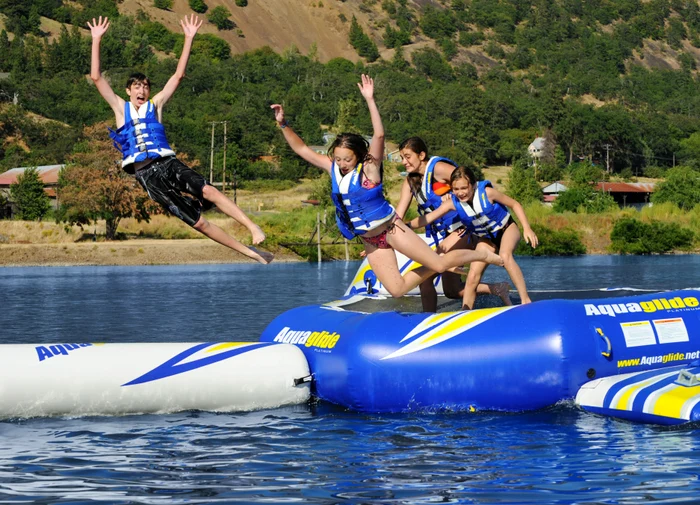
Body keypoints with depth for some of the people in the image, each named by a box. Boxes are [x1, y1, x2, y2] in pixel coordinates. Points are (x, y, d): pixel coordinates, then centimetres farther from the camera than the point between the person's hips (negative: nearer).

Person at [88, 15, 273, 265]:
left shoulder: (155, 104, 14)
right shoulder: (120, 108, 11)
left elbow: (178, 75, 9)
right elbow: (96, 77, 4)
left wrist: (189, 39, 3)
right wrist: (96, 40, -2)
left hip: (167, 163, 2)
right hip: (146, 173, -1)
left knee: (208, 190, -28)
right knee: (196, 220, -9)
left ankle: (254, 229, -31)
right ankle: (249, 252, -9)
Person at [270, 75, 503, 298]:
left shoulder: (369, 168, -16)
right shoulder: (333, 169, 0)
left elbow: (379, 135, -31)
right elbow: (301, 149, 3)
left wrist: (370, 100, -36)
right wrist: (283, 125, -6)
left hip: (391, 230, -6)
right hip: (369, 240, 6)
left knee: (440, 263, -5)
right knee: (397, 289, 1)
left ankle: (484, 254, 18)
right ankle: (433, 268, 24)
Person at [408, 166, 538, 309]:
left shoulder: (487, 192, -28)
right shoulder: (452, 203, -20)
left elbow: (515, 204, -15)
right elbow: (428, 218, -24)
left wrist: (527, 228, -22)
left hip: (507, 229, -4)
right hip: (486, 238, 4)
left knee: (505, 255, -36)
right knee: (472, 277, -6)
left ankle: (525, 300, -33)